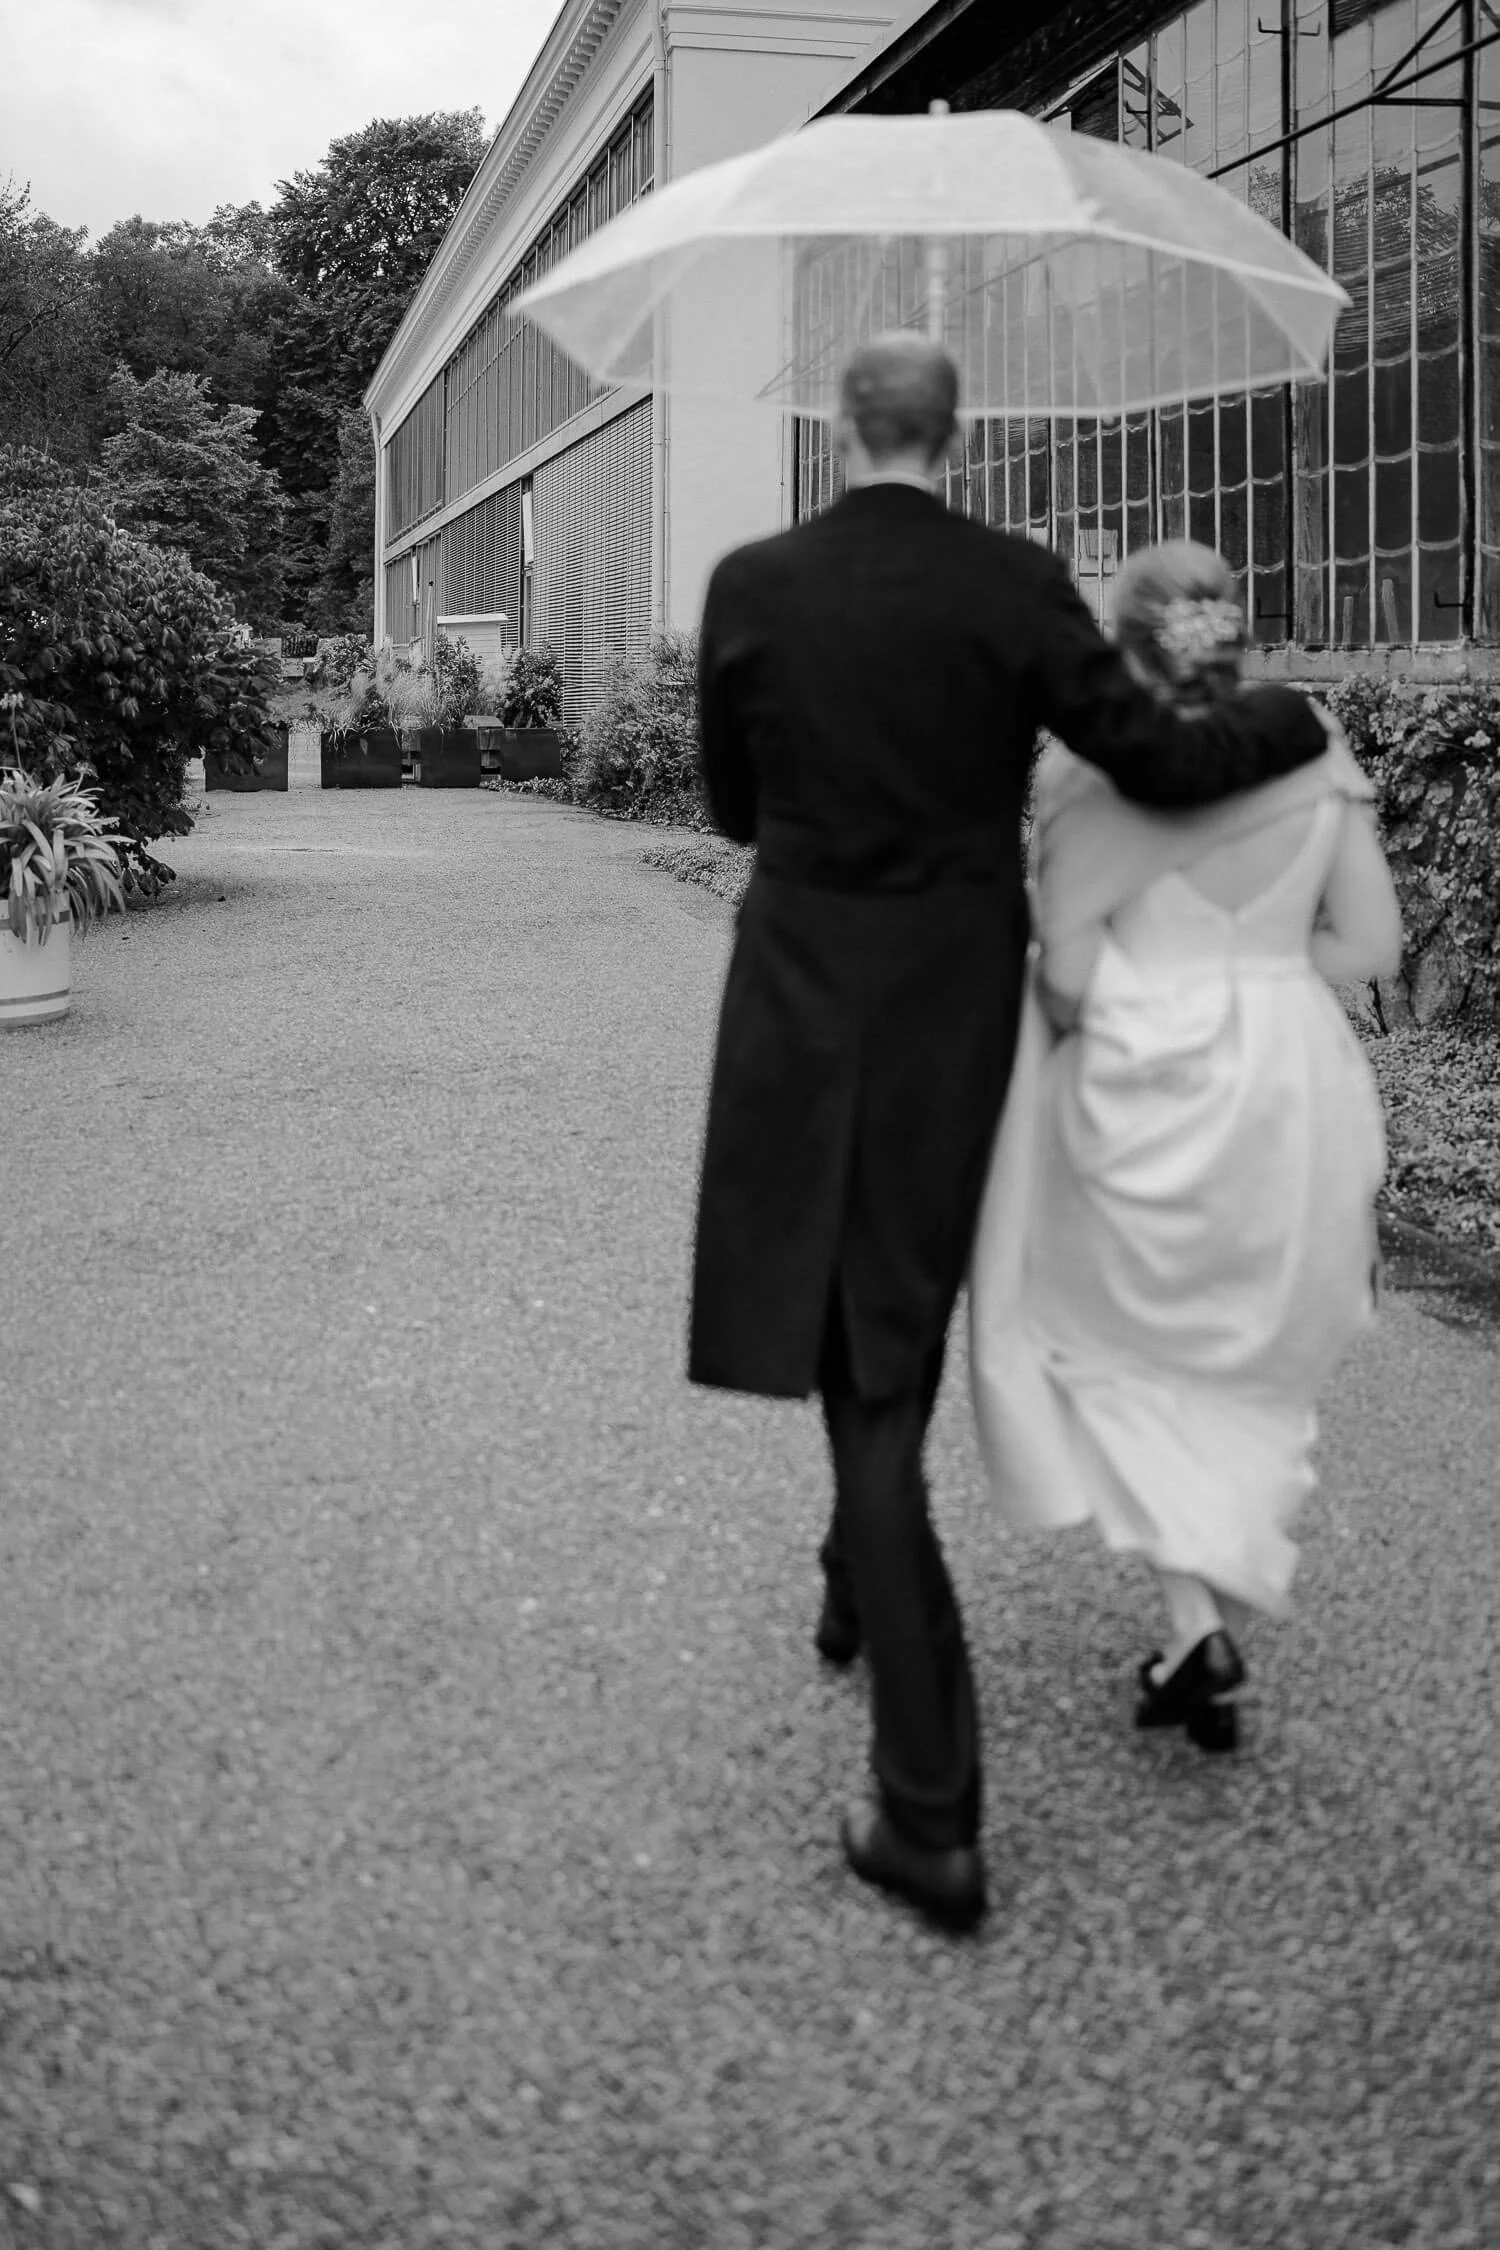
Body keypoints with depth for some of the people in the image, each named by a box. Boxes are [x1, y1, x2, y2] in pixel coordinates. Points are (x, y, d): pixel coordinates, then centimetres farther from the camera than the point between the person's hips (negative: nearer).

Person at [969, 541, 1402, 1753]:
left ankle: (1198, 1623, 0)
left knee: (1122, 1343, 15)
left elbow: (1067, 972, -11)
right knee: (1250, 1362, 20)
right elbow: (1370, 940, 2)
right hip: (1295, 1091, 4)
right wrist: (1253, 979, 10)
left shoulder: (1089, 766, -9)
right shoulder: (1316, 751, 2)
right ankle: (1206, 1633, 23)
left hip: (1146, 1092, -4)